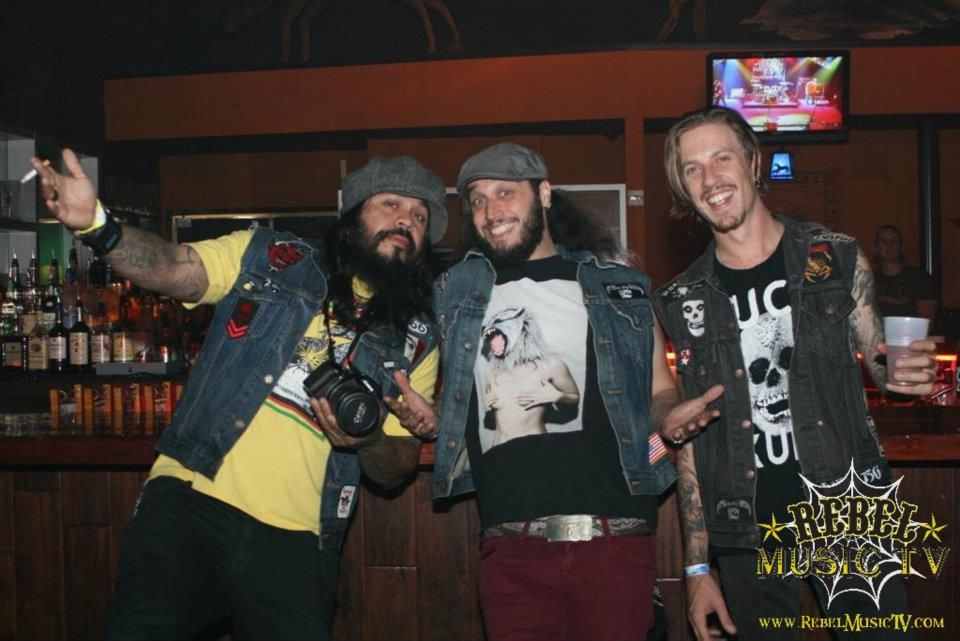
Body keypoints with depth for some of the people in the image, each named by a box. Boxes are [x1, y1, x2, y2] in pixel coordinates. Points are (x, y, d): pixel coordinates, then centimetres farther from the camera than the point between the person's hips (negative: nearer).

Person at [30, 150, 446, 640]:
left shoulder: (416, 342, 11)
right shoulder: (271, 258, 7)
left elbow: (395, 472, 12)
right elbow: (171, 268, -9)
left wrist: (369, 440, -11)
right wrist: (94, 225, -28)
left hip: (296, 544, 2)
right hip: (189, 503, -2)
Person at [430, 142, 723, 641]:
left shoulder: (619, 286, 11)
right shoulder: (454, 294, 14)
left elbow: (659, 391, 13)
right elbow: (446, 404, 19)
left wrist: (670, 416, -10)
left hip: (616, 539, -1)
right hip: (513, 547, 1)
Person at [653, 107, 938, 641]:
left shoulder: (838, 260, 1)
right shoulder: (685, 304, 3)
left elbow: (879, 366, 11)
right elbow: (690, 436, 6)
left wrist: (907, 375, -15)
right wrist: (697, 567, 2)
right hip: (748, 530, 1)